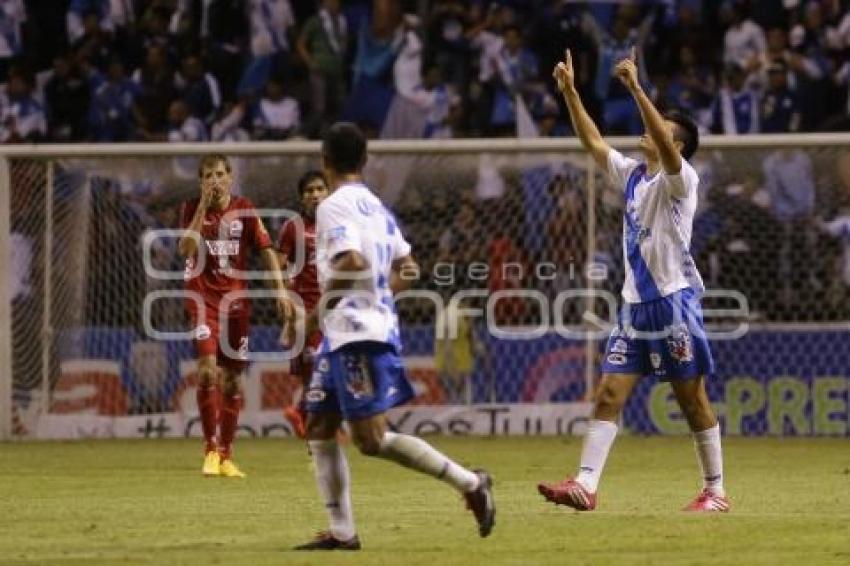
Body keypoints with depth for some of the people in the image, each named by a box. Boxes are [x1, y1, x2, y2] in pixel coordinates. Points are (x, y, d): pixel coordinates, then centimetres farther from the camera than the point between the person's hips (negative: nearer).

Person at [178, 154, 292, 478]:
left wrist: (281, 289, -5)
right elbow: (185, 249, -16)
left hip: (236, 300, 3)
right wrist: (203, 206, -19)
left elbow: (267, 250, 5)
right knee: (208, 370, -21)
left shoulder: (244, 210, 3)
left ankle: (226, 455, 18)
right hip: (203, 299, -3)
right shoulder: (192, 209, -1)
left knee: (231, 378, 7)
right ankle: (210, 450, -13)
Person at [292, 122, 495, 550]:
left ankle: (468, 483, -9)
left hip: (357, 333, -10)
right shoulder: (377, 207, 17)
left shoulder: (335, 206, -10)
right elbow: (406, 270, 19)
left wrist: (320, 309, -13)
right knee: (319, 426, 10)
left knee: (372, 439, -11)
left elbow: (351, 262, -24)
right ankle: (342, 532, 7)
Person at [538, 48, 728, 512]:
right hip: (635, 305, 7)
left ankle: (715, 490, 8)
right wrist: (570, 92, 8)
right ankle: (585, 485, -9)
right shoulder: (632, 175, 14)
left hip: (674, 301, -7)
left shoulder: (679, 179, -8)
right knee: (609, 395, -3)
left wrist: (636, 88, -32)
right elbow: (593, 142, 16)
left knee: (693, 399, -1)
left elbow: (664, 143, -26)